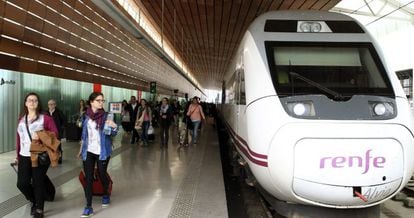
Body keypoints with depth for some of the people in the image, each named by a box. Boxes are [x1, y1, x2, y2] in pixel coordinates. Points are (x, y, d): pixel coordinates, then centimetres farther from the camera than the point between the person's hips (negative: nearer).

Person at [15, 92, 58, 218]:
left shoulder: (45, 118, -2)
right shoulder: (21, 119, 12)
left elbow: (55, 134, -7)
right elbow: (19, 138, 14)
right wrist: (18, 156, 17)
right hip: (24, 156, 4)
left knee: (38, 183, 1)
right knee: (22, 183, 0)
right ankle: (34, 201, 29)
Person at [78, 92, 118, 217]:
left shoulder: (106, 115, -7)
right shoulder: (86, 116, 0)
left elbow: (112, 134, -6)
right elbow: (84, 134, 12)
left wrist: (114, 127, -28)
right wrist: (81, 149, 17)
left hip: (102, 151, -2)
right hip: (89, 151, 2)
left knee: (102, 174, 11)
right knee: (88, 178, -1)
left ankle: (106, 195, 40)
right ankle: (88, 207, 5)